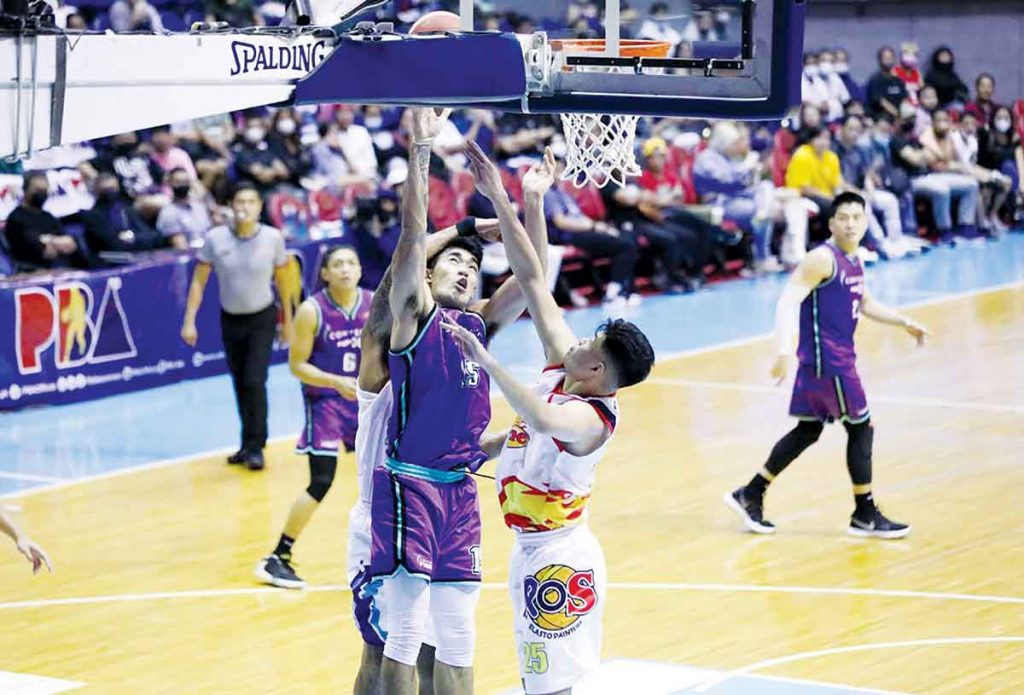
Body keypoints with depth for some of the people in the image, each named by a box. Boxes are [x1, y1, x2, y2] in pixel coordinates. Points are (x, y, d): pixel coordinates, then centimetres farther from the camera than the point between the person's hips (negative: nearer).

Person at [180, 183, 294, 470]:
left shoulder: (273, 238, -11)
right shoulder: (215, 238, -11)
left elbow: (283, 280, 2)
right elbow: (199, 281, -3)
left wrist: (287, 321, 6)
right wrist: (189, 321, -8)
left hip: (262, 319, -2)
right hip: (230, 319, 2)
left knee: (255, 382, -12)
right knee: (240, 385, 10)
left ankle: (255, 447, -2)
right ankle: (248, 444, 24)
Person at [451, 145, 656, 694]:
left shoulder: (591, 418, -22)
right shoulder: (562, 366, 1)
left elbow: (541, 418, -48)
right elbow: (530, 277, 2)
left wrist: (485, 360, -48)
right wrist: (498, 201, -1)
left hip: (556, 561, -10)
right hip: (536, 552, 10)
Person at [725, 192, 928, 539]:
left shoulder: (853, 262, 14)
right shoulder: (823, 259, -15)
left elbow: (866, 304, 31)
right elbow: (788, 301, -23)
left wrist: (905, 323, 26)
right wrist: (784, 348, -33)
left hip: (838, 358, 9)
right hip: (826, 358, -9)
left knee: (808, 430, 14)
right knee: (861, 429, -2)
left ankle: (750, 495, 19)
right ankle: (866, 516, 8)